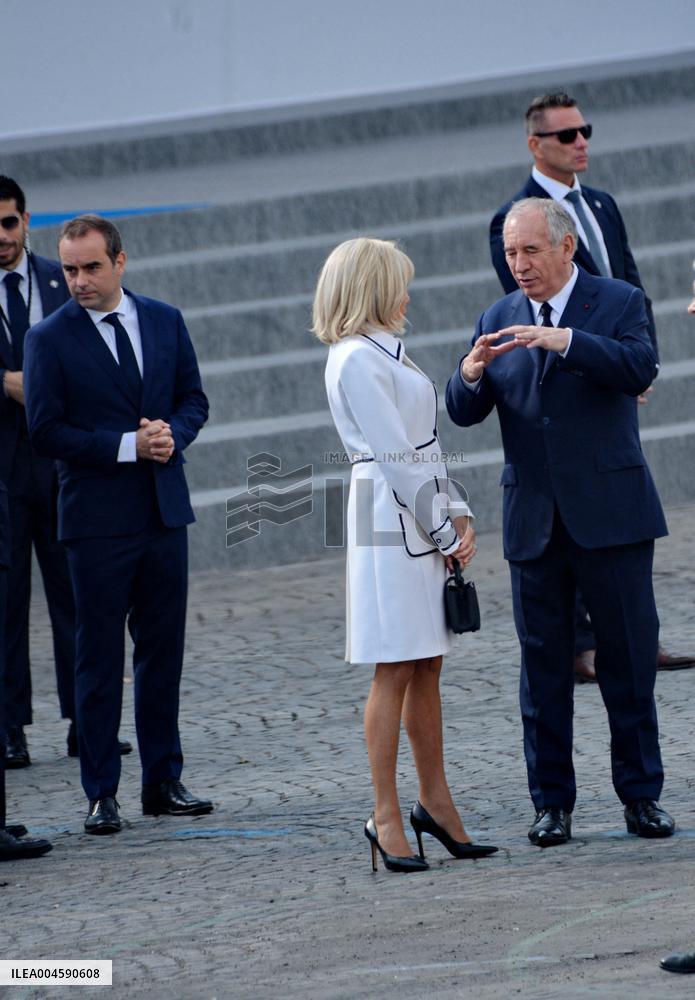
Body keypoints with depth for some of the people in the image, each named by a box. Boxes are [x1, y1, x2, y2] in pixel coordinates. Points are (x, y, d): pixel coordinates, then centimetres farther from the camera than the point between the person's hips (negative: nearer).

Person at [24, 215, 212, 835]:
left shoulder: (165, 322, 7)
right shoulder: (49, 339, -5)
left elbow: (193, 399, 12)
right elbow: (47, 431, -9)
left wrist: (172, 434, -11)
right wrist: (128, 446, -17)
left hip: (164, 510, 4)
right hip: (97, 518, -4)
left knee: (163, 650, 9)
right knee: (99, 659, 0)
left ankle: (163, 782, 17)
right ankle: (102, 794, 5)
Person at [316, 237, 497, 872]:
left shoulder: (385, 354, 18)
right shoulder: (357, 361, -13)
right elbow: (396, 458, -15)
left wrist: (458, 515, 6)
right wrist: (445, 532, -11)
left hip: (425, 520, 9)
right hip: (389, 518, -9)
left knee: (427, 668, 11)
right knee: (394, 672, -7)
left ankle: (436, 804, 16)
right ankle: (387, 819, -4)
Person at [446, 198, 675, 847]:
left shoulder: (618, 302, 0)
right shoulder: (498, 320, 11)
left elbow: (640, 368, -18)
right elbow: (464, 413, 5)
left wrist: (565, 341, -30)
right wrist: (472, 374, -18)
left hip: (609, 513, -3)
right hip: (533, 520, 3)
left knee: (629, 658, 2)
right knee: (543, 664, 5)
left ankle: (641, 796, 10)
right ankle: (552, 803, 9)